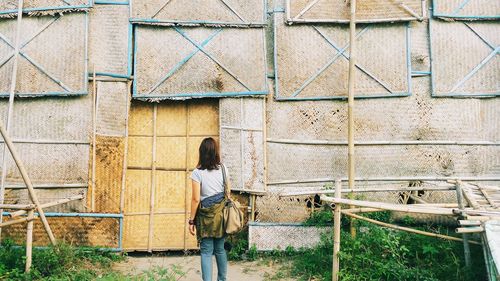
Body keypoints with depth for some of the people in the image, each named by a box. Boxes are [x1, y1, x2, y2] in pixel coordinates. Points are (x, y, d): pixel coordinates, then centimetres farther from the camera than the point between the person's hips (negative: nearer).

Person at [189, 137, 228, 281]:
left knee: (206, 251, 2)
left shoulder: (197, 172, -11)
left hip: (206, 215, -4)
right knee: (220, 249, 15)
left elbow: (196, 199, -12)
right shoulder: (223, 169, 0)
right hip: (221, 213, 4)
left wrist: (191, 220, -4)